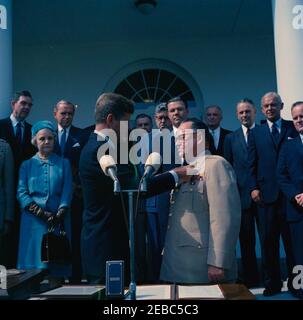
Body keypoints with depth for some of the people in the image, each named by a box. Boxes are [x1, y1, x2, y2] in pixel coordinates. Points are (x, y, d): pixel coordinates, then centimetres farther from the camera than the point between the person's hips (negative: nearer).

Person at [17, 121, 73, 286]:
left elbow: (67, 192, 2)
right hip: (33, 221, 0)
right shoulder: (27, 165, 10)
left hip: (58, 221, 0)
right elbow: (21, 193, 0)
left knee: (56, 268, 0)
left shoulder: (63, 164, 10)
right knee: (33, 267, -1)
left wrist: (59, 215, -13)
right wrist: (41, 213, -12)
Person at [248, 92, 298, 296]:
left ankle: (295, 283, 16)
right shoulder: (256, 133, 13)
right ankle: (272, 283, 17)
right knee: (268, 241, 6)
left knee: (292, 240, 5)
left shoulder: (293, 128, 8)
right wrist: (253, 187, -4)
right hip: (266, 194, 2)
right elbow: (251, 164, 8)